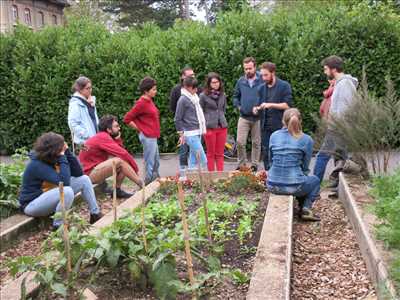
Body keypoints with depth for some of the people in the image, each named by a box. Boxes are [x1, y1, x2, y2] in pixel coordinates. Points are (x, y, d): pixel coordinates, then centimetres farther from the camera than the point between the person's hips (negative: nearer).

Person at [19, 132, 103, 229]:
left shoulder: (54, 158, -5)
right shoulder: (37, 164, -28)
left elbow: (78, 173, -8)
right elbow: (64, 182, -35)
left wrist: (67, 151, -16)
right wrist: (62, 156, -30)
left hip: (48, 196, 8)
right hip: (32, 204, -8)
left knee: (84, 179, -1)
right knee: (67, 191, -35)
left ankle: (95, 214, 8)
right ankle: (58, 227, -16)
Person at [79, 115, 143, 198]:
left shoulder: (104, 136, 10)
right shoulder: (103, 137, -19)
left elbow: (120, 150, 6)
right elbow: (123, 153, -23)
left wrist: (118, 139, -8)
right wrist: (136, 168, -12)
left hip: (95, 168, 10)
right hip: (89, 174, -10)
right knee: (119, 161, -24)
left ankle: (118, 190, 1)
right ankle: (142, 186, -13)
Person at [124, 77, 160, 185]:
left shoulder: (149, 101, 10)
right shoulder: (141, 103, -15)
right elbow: (127, 119, -14)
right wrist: (139, 129, -8)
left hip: (153, 136, 9)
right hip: (147, 137, -9)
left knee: (156, 163, 16)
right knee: (150, 164, -3)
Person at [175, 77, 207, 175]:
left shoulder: (195, 97, 13)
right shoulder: (183, 99, -11)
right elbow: (178, 119, -8)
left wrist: (202, 129, 17)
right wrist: (181, 134, -8)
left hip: (197, 133, 8)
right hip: (190, 134, -8)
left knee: (194, 159, 11)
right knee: (203, 160, -10)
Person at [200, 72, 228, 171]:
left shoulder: (222, 95, 9)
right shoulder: (203, 95, -5)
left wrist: (222, 120, 10)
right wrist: (204, 126, -5)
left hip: (222, 127, 4)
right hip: (210, 127, -4)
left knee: (220, 154, 9)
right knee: (211, 154, 5)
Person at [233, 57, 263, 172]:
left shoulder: (262, 81, -7)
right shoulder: (240, 81, 5)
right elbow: (235, 96, 17)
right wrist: (238, 106, 3)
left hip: (258, 118, -2)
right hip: (244, 117, 2)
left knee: (256, 143, 9)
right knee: (240, 142, -3)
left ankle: (254, 165, 21)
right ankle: (241, 164, 14)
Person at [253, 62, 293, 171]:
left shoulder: (284, 86, -4)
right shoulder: (262, 88, 12)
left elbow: (287, 105, -10)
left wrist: (270, 105, -17)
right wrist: (257, 108, -3)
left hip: (279, 126, -5)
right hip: (265, 126, 5)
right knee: (266, 153, 7)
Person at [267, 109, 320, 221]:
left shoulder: (274, 136, 7)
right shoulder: (306, 139, -1)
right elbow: (305, 166, 4)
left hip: (272, 186, 5)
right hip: (294, 186, -4)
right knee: (315, 180, 29)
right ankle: (306, 207, 9)